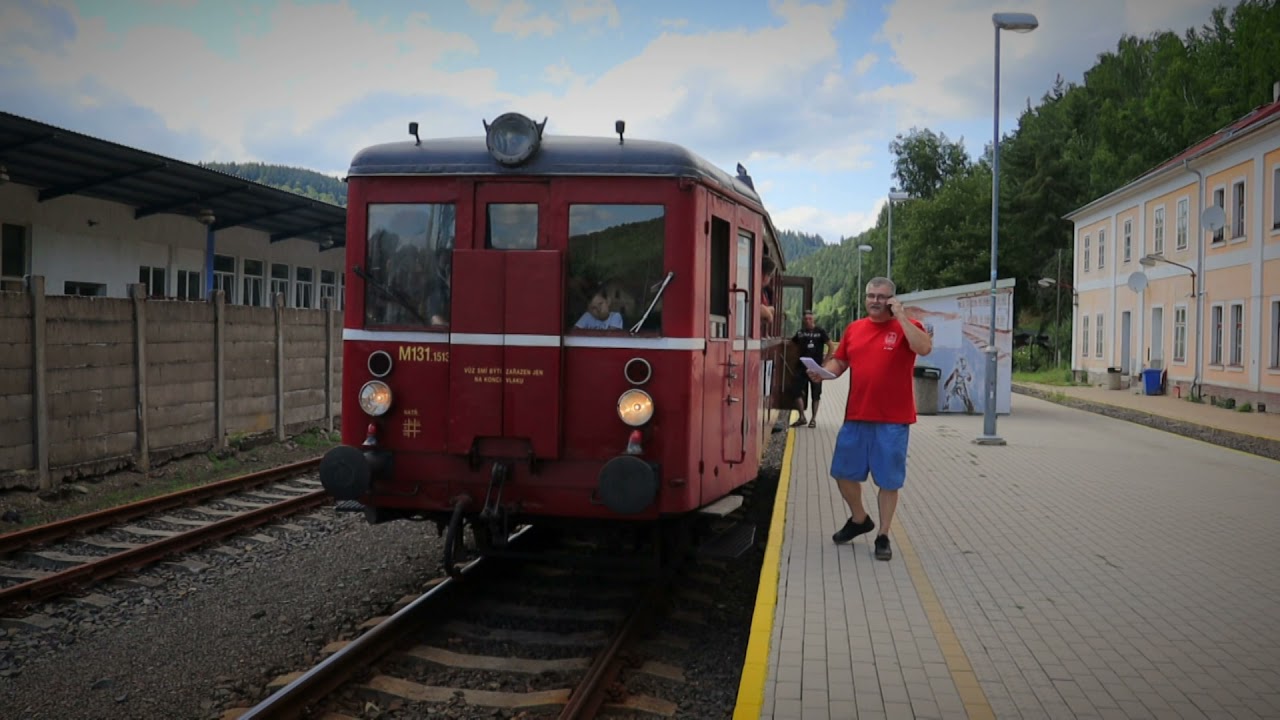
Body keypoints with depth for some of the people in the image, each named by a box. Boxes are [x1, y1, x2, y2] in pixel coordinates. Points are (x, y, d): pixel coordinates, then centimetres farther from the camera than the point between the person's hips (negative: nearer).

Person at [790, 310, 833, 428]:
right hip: (802, 367, 3)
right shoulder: (800, 333, 8)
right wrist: (797, 359, 7)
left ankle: (813, 419, 15)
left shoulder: (820, 332, -2)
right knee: (797, 392, -5)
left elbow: (831, 346, 0)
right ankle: (802, 417, 5)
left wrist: (825, 361, -5)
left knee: (815, 395, 4)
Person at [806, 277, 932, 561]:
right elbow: (839, 362, 15)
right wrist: (823, 372, -6)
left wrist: (900, 316, -20)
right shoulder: (854, 328, 9)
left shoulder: (907, 327, -4)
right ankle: (859, 519, 35)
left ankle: (883, 537, 17)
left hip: (893, 420, -4)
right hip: (856, 417, 5)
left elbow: (924, 348, -24)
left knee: (888, 481, 4)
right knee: (843, 473, 11)